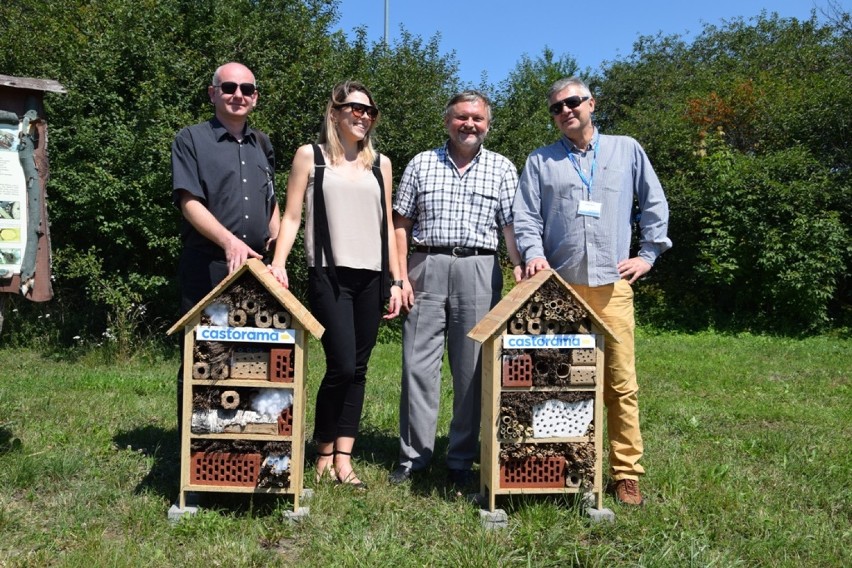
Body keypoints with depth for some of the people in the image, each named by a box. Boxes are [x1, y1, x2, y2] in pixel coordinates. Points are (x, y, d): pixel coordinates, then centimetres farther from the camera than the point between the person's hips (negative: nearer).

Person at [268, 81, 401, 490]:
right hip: (329, 275, -4)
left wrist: (396, 280, 11)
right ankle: (324, 454, 11)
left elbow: (388, 225, 16)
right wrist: (278, 264, -10)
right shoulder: (310, 156, 7)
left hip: (372, 276, 4)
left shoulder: (380, 163, 16)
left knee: (357, 369, 3)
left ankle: (343, 459, 11)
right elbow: (291, 216, 4)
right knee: (341, 366, -10)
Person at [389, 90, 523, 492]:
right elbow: (401, 224, 8)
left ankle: (461, 461, 15)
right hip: (426, 268, 1)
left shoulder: (502, 169, 10)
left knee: (471, 369, 4)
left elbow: (512, 226, 4)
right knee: (418, 364, 1)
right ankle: (413, 456, 12)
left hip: (479, 271, 0)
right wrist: (401, 277, -1)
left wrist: (520, 271, -11)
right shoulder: (422, 164, 11)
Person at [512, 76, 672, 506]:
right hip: (558, 287, 1)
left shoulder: (627, 150, 14)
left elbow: (655, 205, 17)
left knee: (621, 382, -2)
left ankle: (626, 472, 7)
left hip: (611, 285, 0)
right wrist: (534, 253, -10)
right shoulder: (540, 161, 14)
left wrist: (648, 254, 9)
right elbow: (526, 216, 7)